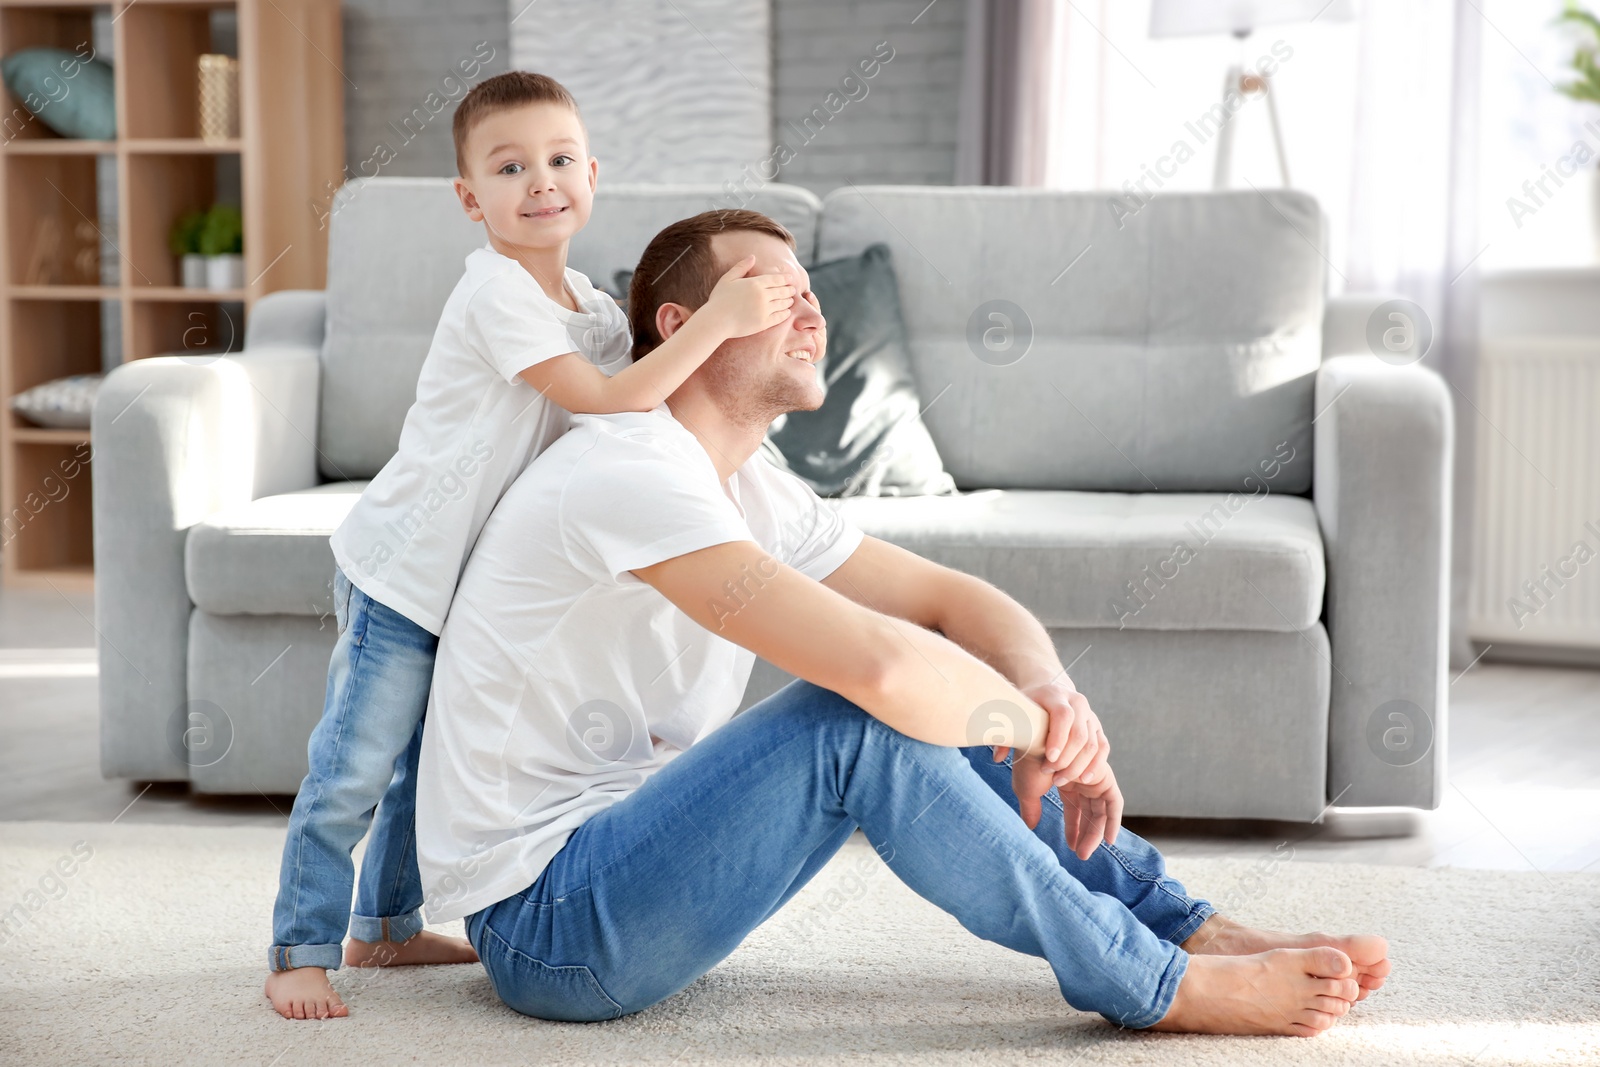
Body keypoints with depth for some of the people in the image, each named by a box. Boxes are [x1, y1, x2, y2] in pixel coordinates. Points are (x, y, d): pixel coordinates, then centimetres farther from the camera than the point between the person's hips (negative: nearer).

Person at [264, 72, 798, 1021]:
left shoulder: (587, 302, 6)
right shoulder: (497, 294, -21)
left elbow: (648, 397, 9)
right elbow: (607, 402, -26)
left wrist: (756, 327, -6)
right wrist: (715, 321, -29)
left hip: (472, 577, 9)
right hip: (403, 568, -9)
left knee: (430, 760, 19)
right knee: (354, 770, -5)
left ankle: (387, 926, 34)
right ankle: (301, 952, 7)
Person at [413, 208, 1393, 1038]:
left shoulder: (752, 490, 9)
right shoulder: (631, 471, -22)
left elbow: (964, 603, 8)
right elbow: (881, 663, -33)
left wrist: (1048, 699, -14)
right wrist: (1037, 722, -15)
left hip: (624, 865, 9)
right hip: (542, 925, -9)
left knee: (935, 703, 1)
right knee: (868, 713, -25)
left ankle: (1194, 930, 5)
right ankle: (1159, 987, -14)